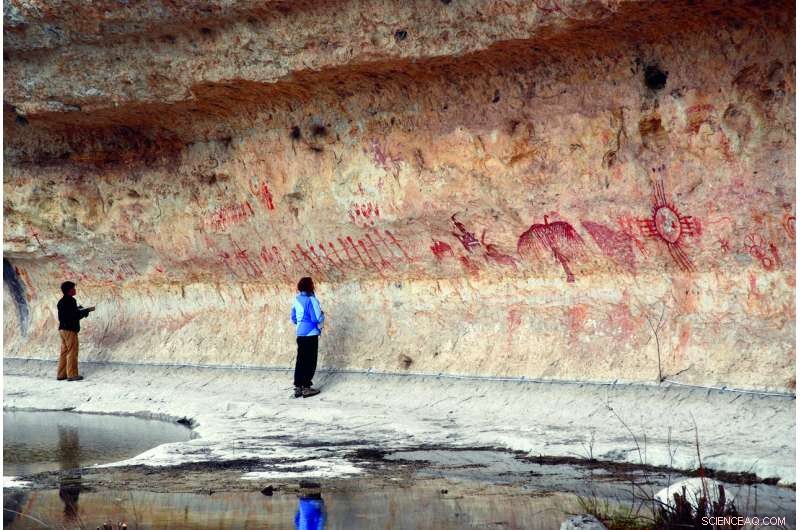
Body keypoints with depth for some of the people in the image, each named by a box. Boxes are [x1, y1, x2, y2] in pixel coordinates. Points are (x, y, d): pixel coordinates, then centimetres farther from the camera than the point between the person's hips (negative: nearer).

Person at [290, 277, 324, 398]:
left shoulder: (297, 300, 7)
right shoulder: (311, 300, -15)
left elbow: (293, 319, 13)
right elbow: (317, 318, -18)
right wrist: (322, 314, 2)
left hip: (300, 334, 7)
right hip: (311, 335, -7)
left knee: (300, 360, 10)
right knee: (310, 361, 0)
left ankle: (298, 387, 11)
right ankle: (306, 388, 2)